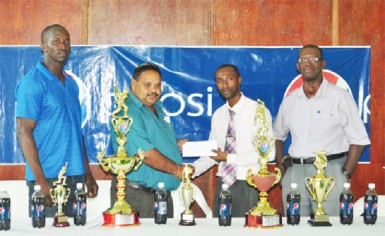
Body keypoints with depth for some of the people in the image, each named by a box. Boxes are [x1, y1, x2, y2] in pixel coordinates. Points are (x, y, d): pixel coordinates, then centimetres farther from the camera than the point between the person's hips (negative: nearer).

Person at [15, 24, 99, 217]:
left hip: (76, 175, 7)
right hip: (48, 178, -7)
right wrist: (40, 180, -18)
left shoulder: (71, 84, 14)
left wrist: (87, 173, 15)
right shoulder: (32, 83, -8)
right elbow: (23, 132, -13)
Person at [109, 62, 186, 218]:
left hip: (163, 192, 9)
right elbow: (145, 153, -25)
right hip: (137, 193, -9)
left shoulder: (157, 107, 14)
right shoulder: (127, 113, -17)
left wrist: (176, 144, 7)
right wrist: (177, 170, -15)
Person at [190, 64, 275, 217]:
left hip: (248, 186, -5)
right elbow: (213, 153, 12)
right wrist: (194, 168, -7)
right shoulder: (218, 115, 11)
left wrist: (229, 158, -17)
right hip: (223, 184, 5)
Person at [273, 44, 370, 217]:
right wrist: (281, 168, 9)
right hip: (295, 173, 4)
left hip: (329, 171, -3)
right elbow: (277, 136, 22)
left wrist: (345, 175, -7)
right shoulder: (290, 100, 12)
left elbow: (358, 140, -1)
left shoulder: (340, 97, 0)